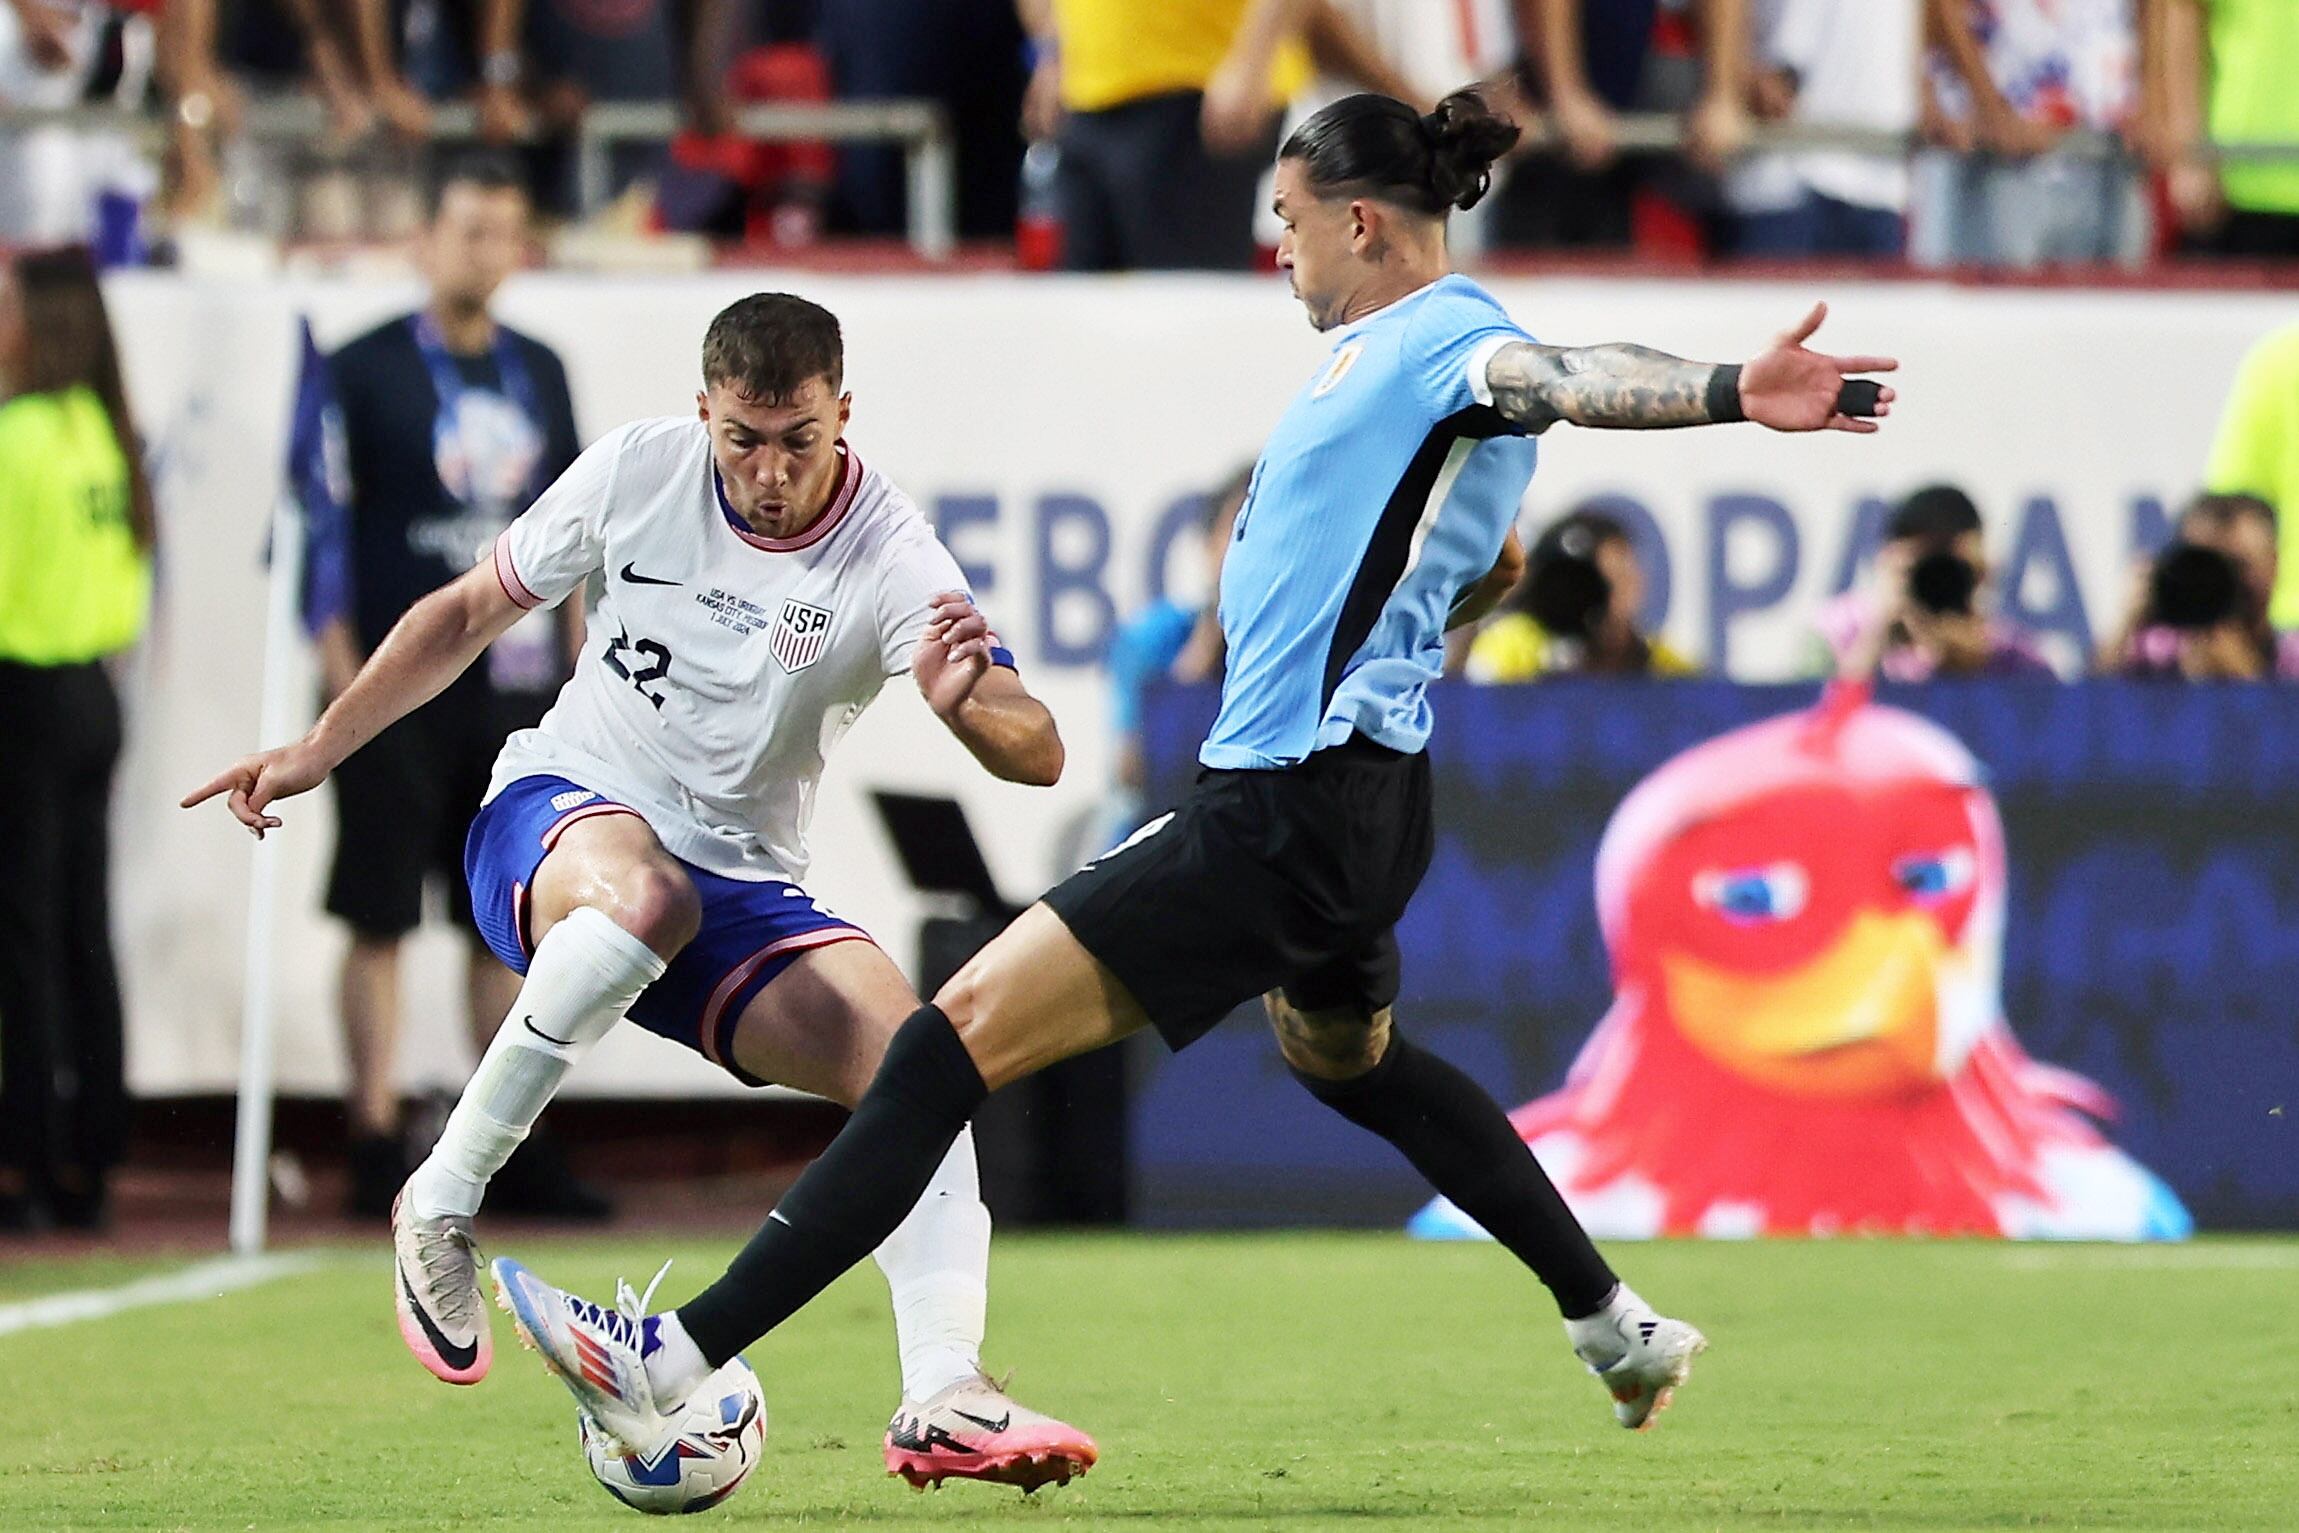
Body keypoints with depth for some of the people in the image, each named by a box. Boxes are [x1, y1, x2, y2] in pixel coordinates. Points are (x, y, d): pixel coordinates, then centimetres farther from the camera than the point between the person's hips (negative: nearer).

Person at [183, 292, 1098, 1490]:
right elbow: (472, 610, 8)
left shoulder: (890, 560, -14)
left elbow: (1037, 754, -24)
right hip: (556, 816, -2)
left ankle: (943, 1402, -24)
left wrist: (968, 706, -47)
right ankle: (441, 1204, -26)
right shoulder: (637, 472, -9)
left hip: (740, 890, 2)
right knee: (646, 893, -39)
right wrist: (316, 751, 7)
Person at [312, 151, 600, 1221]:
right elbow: (319, 522, -4)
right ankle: (375, 1148, -1)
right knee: (381, 922, -3)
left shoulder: (540, 372, 13)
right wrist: (340, 668, -11)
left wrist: (574, 662, 11)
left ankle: (513, 1148, 13)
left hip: (520, 690, 5)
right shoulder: (364, 371, -3)